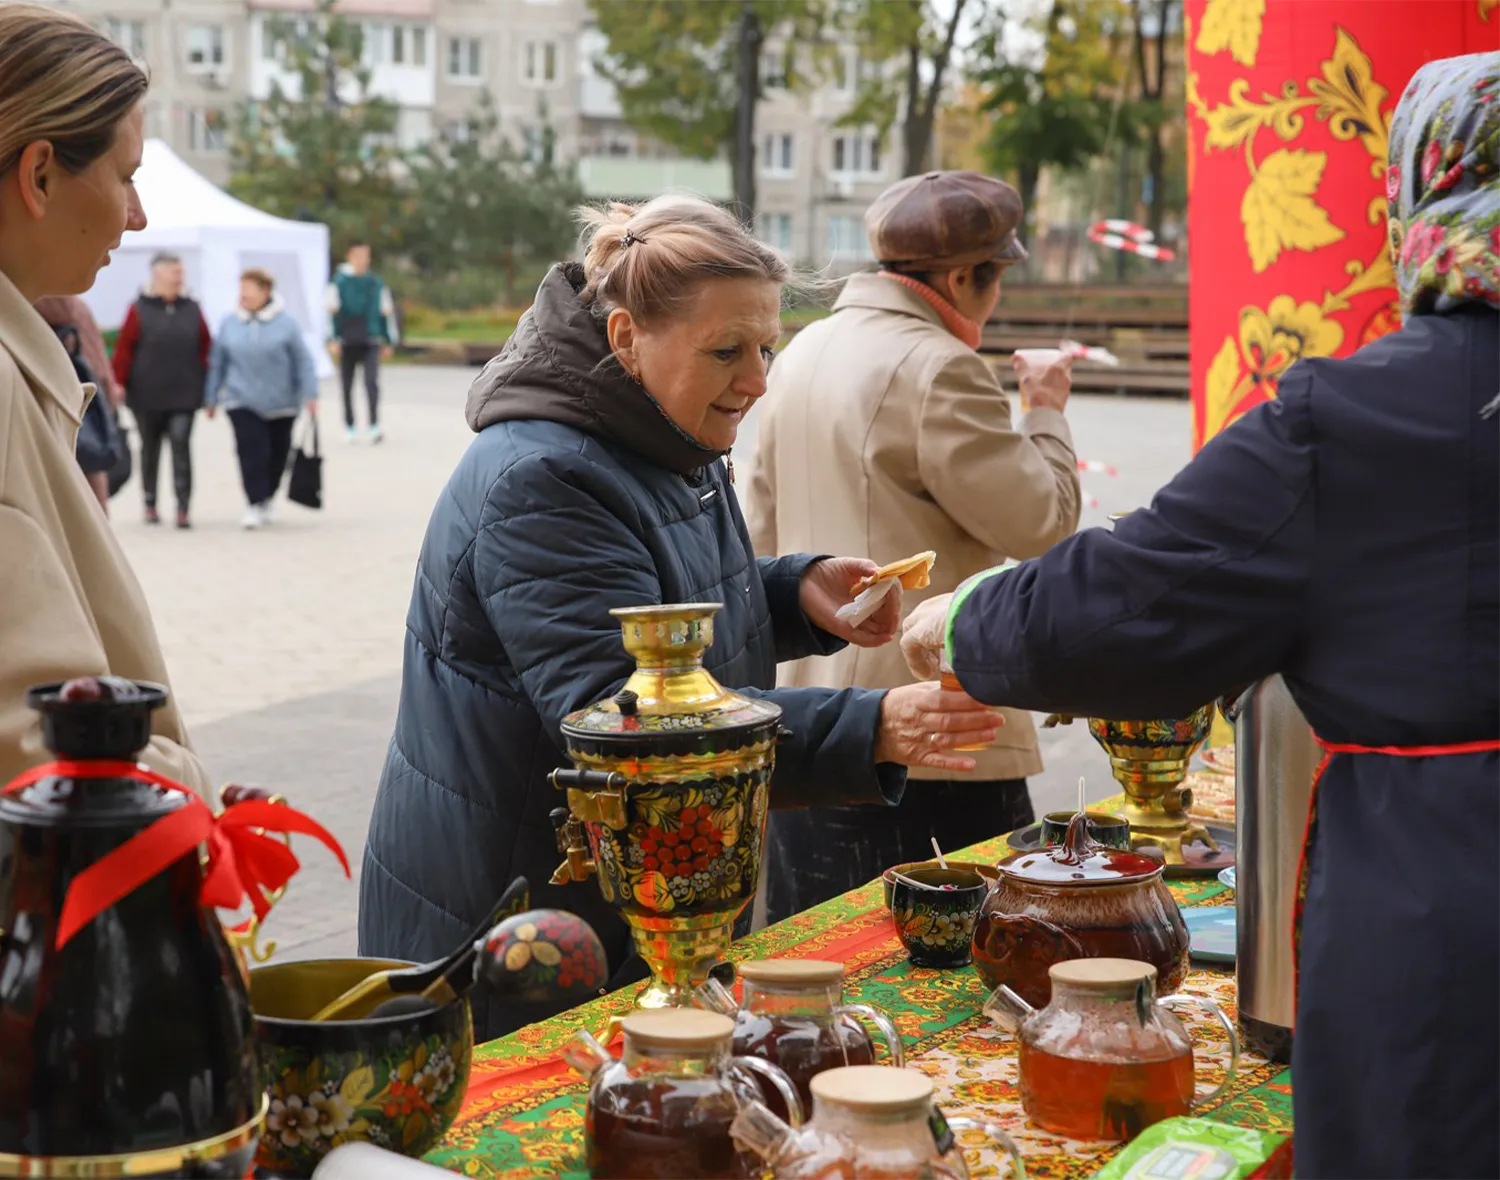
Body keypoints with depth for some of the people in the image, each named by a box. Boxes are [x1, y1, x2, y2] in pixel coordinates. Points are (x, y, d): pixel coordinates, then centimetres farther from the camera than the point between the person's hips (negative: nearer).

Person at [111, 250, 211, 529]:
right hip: (147, 395, 0)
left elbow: (204, 349, 8)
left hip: (184, 395, 0)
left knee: (181, 446, -11)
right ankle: (150, 504, 25)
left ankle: (183, 508, -12)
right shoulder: (139, 310, 0)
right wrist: (119, 383, -8)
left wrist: (206, 386, 5)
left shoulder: (192, 310, 7)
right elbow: (124, 349, -2)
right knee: (150, 449, 11)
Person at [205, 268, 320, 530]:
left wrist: (309, 394, -8)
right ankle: (255, 505, -7)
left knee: (277, 454, 9)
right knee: (251, 451, -12)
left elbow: (303, 362, -2)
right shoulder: (229, 324, 3)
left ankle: (267, 500, 29)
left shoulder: (286, 324, -4)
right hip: (243, 402, 0)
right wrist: (211, 398, 10)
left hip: (281, 403, 0)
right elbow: (217, 363, 9)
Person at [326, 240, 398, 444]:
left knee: (372, 381, -15)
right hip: (347, 342, 0)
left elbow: (387, 312, 14)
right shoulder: (339, 282, 1)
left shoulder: (376, 283, 8)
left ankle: (374, 426, -18)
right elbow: (332, 311, -2)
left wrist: (389, 341, 14)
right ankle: (349, 427, 17)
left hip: (371, 342, 1)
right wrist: (334, 339, -10)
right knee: (347, 386, 5)